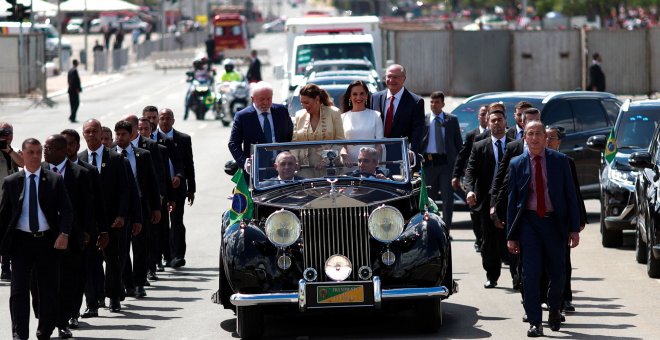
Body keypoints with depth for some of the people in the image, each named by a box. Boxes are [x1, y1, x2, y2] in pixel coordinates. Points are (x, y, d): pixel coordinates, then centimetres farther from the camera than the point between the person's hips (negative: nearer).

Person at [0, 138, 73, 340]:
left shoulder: (54, 181, 2)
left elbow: (66, 210, -1)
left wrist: (64, 234, -17)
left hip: (48, 240, 0)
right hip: (21, 240, 0)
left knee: (49, 290, 7)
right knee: (19, 290, -4)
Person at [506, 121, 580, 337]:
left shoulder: (560, 161, 3)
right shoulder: (517, 164, 4)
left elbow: (570, 195, 4)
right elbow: (512, 200, 6)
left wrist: (574, 228, -1)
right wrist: (511, 235, 2)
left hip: (554, 222, 1)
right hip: (529, 222, 0)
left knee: (557, 273, 6)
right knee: (530, 274, -6)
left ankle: (554, 310, 33)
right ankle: (534, 322, 0)